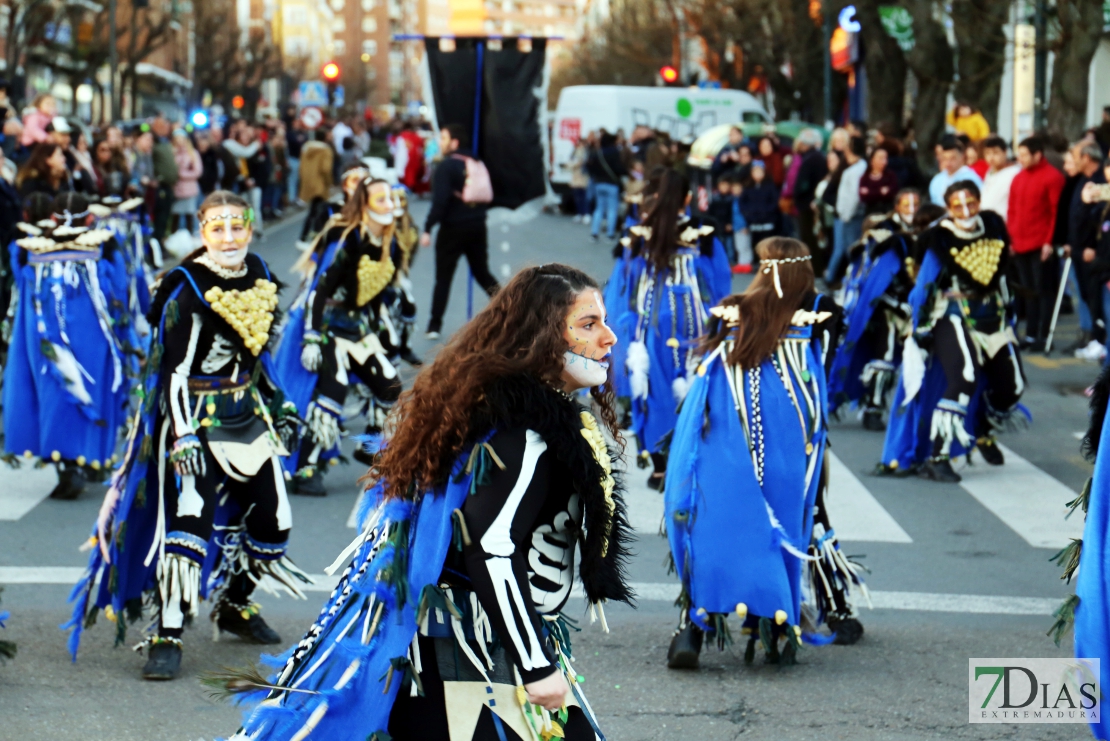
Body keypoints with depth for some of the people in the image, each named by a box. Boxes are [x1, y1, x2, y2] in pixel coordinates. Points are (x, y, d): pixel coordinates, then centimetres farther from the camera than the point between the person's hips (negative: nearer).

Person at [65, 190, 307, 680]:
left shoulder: (257, 275, 5)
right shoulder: (188, 290, -16)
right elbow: (174, 372, -17)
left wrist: (276, 405, 20)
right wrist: (184, 436, -24)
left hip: (247, 413, 7)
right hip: (198, 416, -7)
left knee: (272, 517, 11)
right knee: (188, 520, -16)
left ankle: (234, 605, 32)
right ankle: (166, 636, -12)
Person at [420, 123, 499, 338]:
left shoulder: (446, 166, -13)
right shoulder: (476, 164, 8)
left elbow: (440, 201, -21)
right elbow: (487, 194, 14)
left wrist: (428, 228, -18)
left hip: (453, 228, -6)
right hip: (477, 226, 6)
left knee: (443, 278, 3)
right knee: (483, 273, 18)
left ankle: (435, 325, 5)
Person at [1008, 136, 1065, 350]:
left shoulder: (1052, 177, -7)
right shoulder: (1018, 179, 13)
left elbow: (1057, 211, -11)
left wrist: (1050, 241, -16)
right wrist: (1011, 240, 9)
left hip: (1042, 246, -7)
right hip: (1020, 245, 7)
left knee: (1044, 290, -2)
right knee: (1028, 292, 10)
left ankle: (1044, 336, 0)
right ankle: (1031, 335, 15)